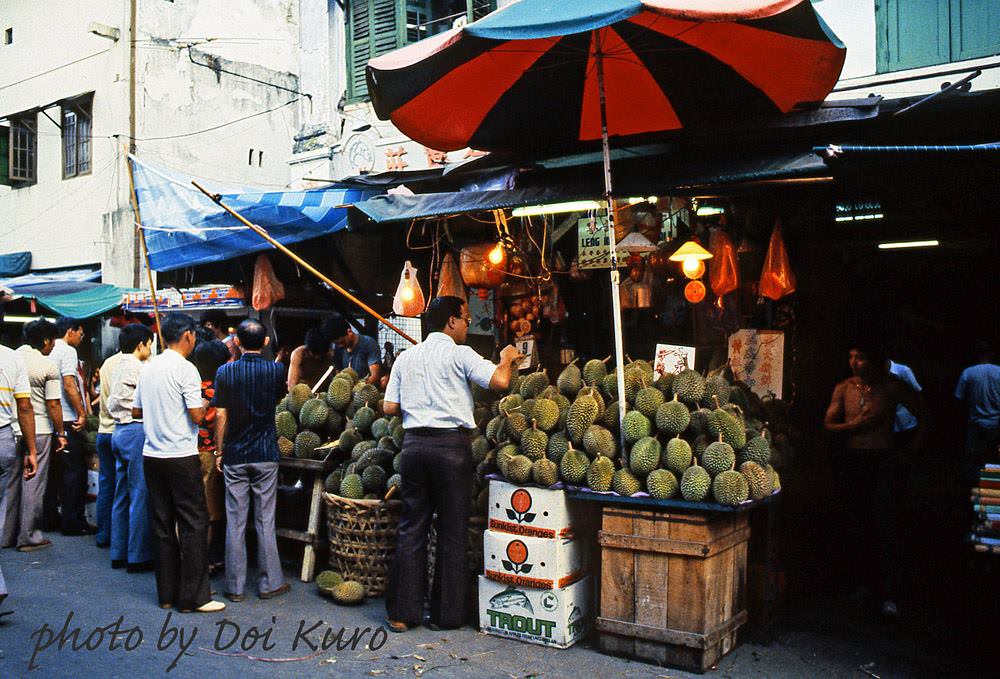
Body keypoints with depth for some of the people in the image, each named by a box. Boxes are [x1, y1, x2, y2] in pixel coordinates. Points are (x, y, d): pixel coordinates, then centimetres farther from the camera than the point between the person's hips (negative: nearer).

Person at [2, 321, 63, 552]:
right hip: (39, 429, -5)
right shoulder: (48, 367, -11)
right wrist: (60, 434, -2)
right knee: (33, 483, 3)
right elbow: (53, 405, -11)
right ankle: (28, 536, 9)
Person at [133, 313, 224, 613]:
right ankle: (194, 596, 2)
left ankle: (167, 593, 18)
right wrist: (204, 406, 4)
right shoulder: (185, 369, -12)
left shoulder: (149, 368, 10)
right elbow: (197, 415, -16)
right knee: (194, 524, 0)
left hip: (152, 455, 7)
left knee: (162, 525, 11)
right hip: (181, 457, -7)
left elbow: (136, 411, 15)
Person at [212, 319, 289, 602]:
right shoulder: (275, 370, -4)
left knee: (235, 522, 6)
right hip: (266, 455, 0)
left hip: (235, 456, 0)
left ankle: (235, 586, 12)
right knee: (265, 521, 6)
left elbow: (221, 415, -4)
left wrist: (220, 451, 5)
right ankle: (270, 583, 12)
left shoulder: (225, 372, -4)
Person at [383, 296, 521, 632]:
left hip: (414, 443, 5)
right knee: (452, 532, 6)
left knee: (411, 528, 11)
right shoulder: (459, 354, -4)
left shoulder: (406, 357, 12)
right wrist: (507, 358, 4)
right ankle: (447, 613, 13)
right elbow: (499, 381, -16)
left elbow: (389, 408, 10)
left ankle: (403, 611, 14)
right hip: (451, 444, -5)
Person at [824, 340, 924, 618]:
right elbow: (828, 424, 5)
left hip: (883, 461, -3)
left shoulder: (892, 387, -1)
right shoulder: (843, 389, 7)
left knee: (883, 526, -9)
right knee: (855, 526, 6)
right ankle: (860, 582, 19)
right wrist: (855, 425, -11)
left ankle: (889, 594, -6)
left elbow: (922, 415, 8)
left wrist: (913, 446, 3)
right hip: (852, 460, 3)